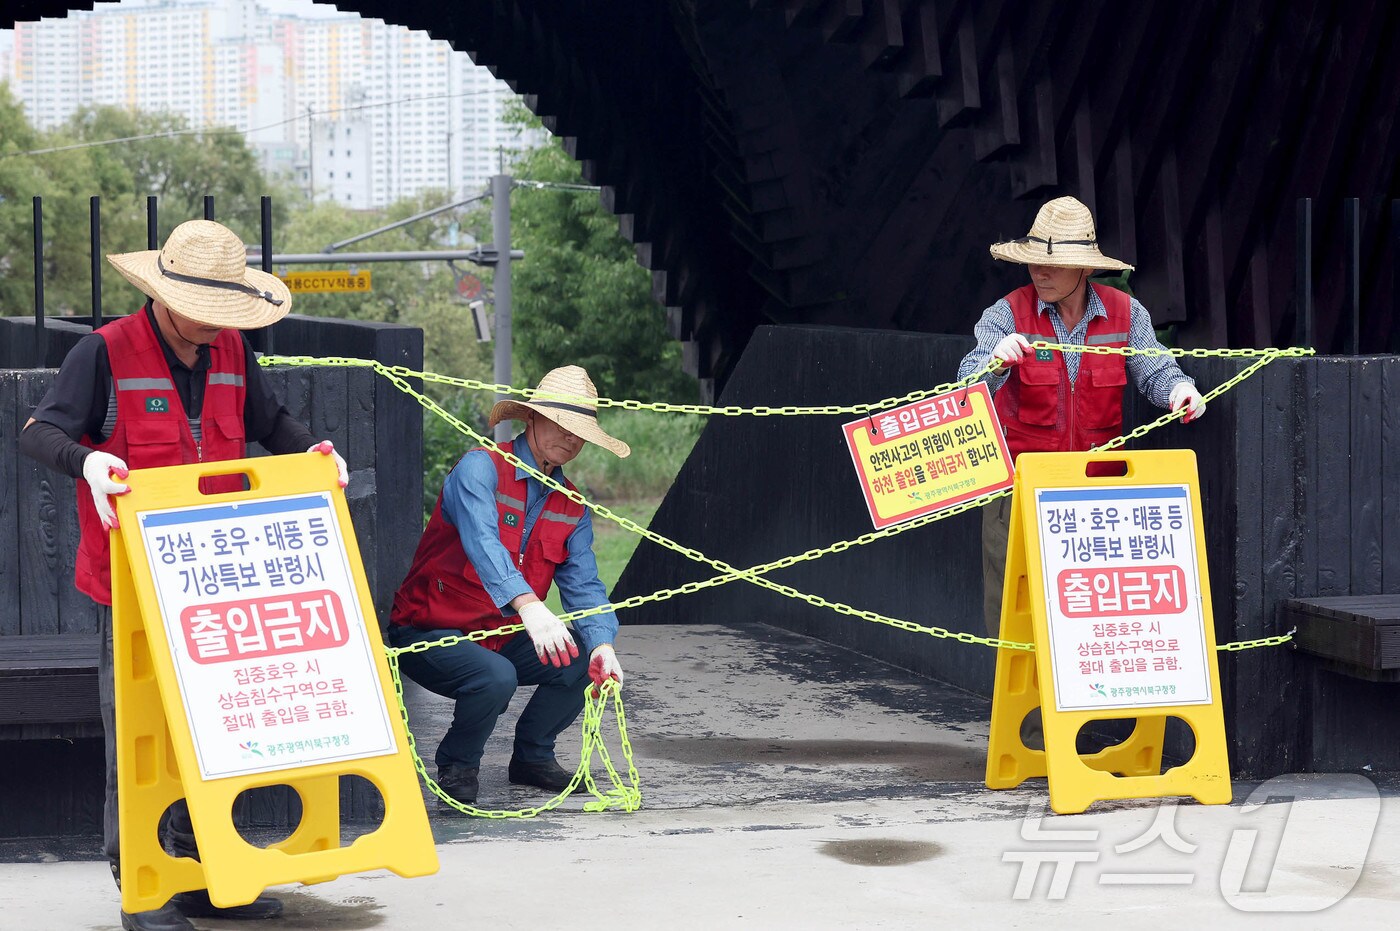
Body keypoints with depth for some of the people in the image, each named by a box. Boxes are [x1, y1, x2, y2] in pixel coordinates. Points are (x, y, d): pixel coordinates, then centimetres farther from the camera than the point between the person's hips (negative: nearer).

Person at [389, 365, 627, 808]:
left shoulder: (572, 506, 6)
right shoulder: (481, 469, -17)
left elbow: (583, 584, -3)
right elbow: (483, 544, -35)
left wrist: (602, 645, -24)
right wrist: (528, 605, -52)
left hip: (502, 637, 7)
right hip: (430, 634, -7)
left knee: (586, 665, -14)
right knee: (496, 677, -34)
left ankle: (532, 755, 11)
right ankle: (457, 765, -3)